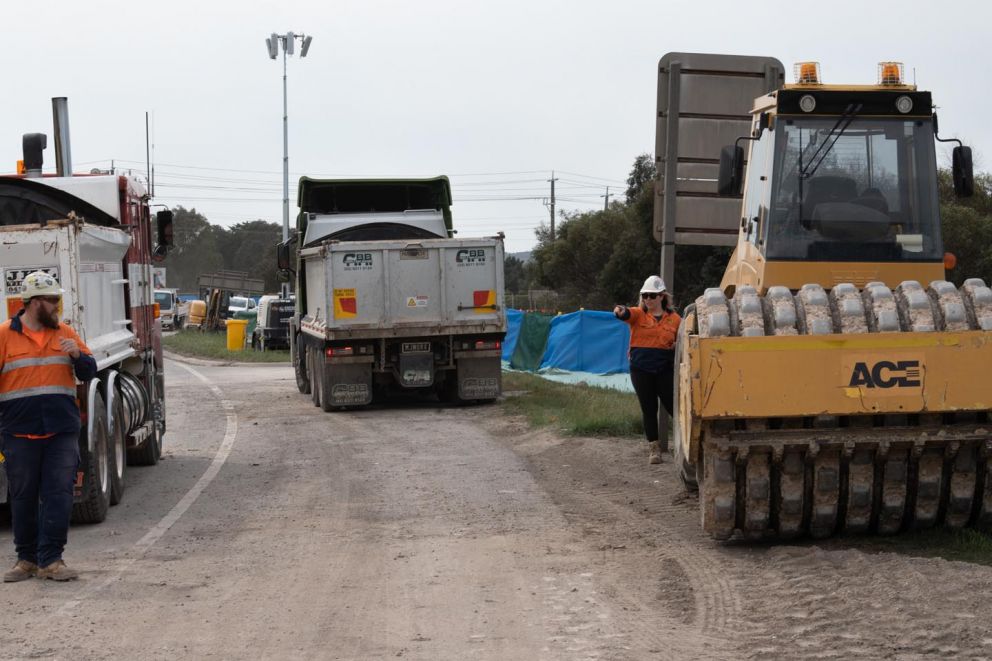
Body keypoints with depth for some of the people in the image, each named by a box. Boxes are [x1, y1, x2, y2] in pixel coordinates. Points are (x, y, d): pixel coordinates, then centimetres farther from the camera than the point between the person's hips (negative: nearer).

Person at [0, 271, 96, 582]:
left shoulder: (64, 333, 11)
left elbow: (89, 373, 13)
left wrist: (78, 355, -7)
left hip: (62, 431, 2)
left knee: (58, 496, -5)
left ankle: (50, 560, -2)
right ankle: (26, 559, 17)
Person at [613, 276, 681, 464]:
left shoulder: (674, 318, 4)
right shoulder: (638, 315, 1)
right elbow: (627, 314, -23)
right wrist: (620, 311, -45)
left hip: (665, 370, 0)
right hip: (641, 369, 0)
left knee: (673, 406, -1)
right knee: (649, 410, 7)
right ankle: (653, 448, 15)